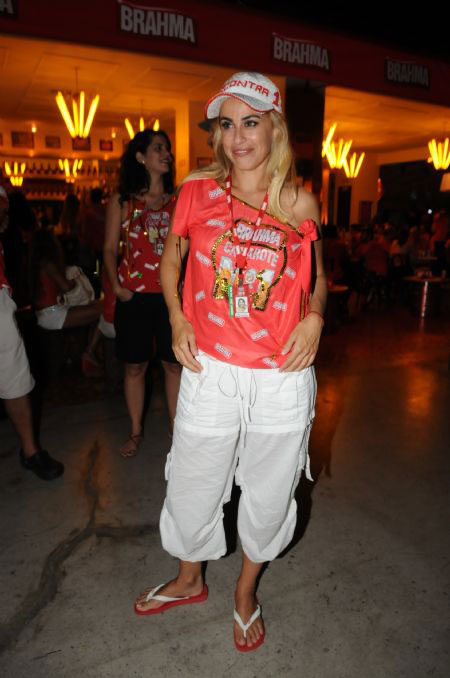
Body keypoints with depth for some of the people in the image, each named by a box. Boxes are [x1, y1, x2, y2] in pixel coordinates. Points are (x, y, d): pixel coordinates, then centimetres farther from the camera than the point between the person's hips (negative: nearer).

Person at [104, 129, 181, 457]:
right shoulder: (121, 201, 5)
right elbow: (110, 248, 5)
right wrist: (116, 286, -8)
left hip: (171, 294, 0)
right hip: (134, 295, 0)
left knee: (174, 364, 8)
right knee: (135, 366, 9)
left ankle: (175, 424, 26)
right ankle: (136, 431, 26)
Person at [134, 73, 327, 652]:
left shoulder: (300, 203, -1)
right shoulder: (197, 190, -1)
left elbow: (316, 274, 13)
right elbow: (170, 257, 14)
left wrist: (314, 318, -7)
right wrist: (177, 318, -1)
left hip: (282, 376, 1)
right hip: (211, 371, 0)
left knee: (269, 496, 16)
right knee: (191, 487, 15)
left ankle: (246, 590, 47)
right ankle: (189, 580, 49)